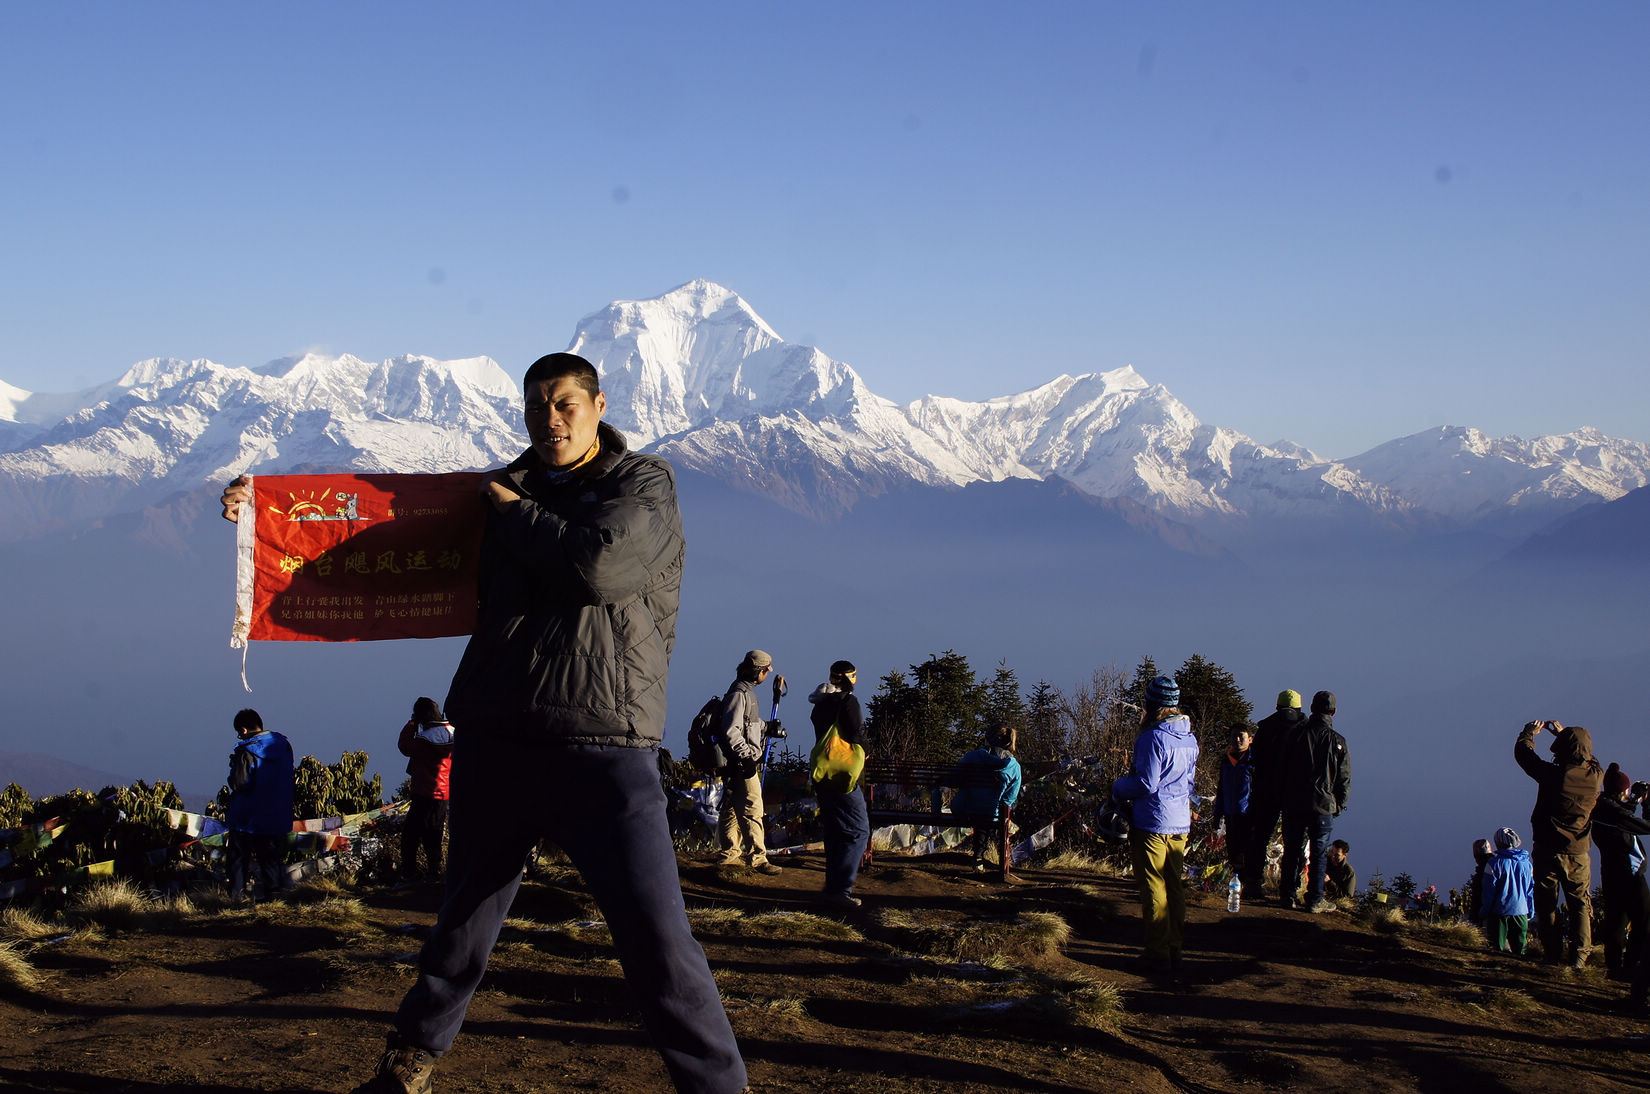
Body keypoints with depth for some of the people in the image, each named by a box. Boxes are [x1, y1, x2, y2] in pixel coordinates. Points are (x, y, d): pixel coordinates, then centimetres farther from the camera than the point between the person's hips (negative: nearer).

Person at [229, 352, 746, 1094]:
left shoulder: (644, 484, 1)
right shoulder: (503, 492, 14)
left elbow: (598, 563, -18)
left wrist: (514, 513, -4)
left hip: (603, 747, -5)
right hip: (496, 740, 5)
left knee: (658, 940, -9)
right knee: (467, 913, 19)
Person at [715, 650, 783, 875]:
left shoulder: (747, 691, 17)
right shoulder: (739, 693, -15)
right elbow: (731, 731, -22)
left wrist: (767, 727, 18)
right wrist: (749, 755, -24)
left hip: (744, 762, 11)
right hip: (741, 764, -11)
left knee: (733, 809, 15)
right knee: (752, 810, -11)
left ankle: (730, 855, 22)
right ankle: (758, 858, -11)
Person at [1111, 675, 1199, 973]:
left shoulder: (1154, 738, -17)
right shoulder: (1190, 739, 8)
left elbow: (1145, 783, -17)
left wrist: (1118, 787, -1)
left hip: (1152, 823, -8)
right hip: (1181, 823, 8)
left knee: (1153, 889, -1)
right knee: (1175, 887, 12)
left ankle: (1158, 954, 0)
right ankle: (1175, 951, 17)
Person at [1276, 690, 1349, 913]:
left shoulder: (1295, 733, 0)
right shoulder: (1337, 741, -6)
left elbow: (1283, 769, 4)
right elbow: (1344, 779, -2)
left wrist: (1285, 798, 12)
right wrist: (1338, 806, 9)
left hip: (1294, 803, 2)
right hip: (1323, 805, -2)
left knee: (1291, 851, 11)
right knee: (1319, 853, 5)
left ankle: (1287, 896, 13)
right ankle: (1315, 900, 7)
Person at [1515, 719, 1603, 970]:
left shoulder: (1553, 774, -18)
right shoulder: (1596, 776, -8)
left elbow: (1523, 752, -3)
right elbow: (1588, 759, 17)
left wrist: (1529, 733, 18)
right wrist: (1564, 733, 26)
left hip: (1547, 851, -2)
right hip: (1578, 853, 2)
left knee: (1547, 904, 9)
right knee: (1580, 904, 11)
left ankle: (1553, 952, 10)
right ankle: (1579, 955, 5)